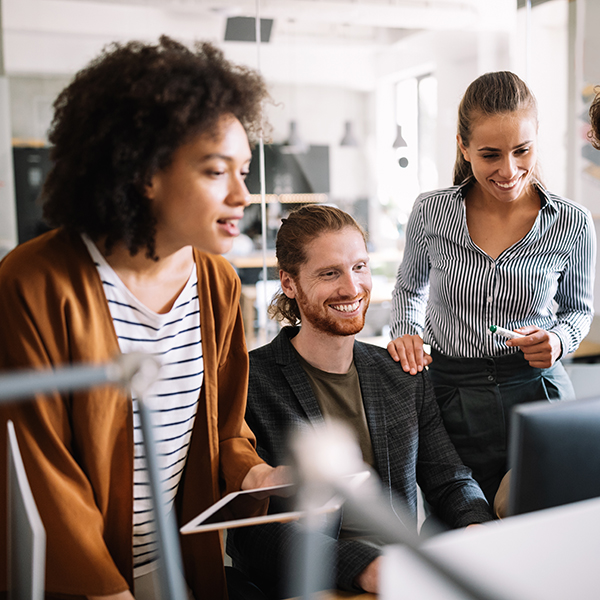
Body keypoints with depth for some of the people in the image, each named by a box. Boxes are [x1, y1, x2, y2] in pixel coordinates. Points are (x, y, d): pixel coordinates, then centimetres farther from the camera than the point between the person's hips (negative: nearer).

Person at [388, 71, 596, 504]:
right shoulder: (430, 212, -5)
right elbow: (409, 288, 14)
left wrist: (559, 340, -9)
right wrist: (407, 333, -4)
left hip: (537, 393, 0)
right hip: (449, 395, 0)